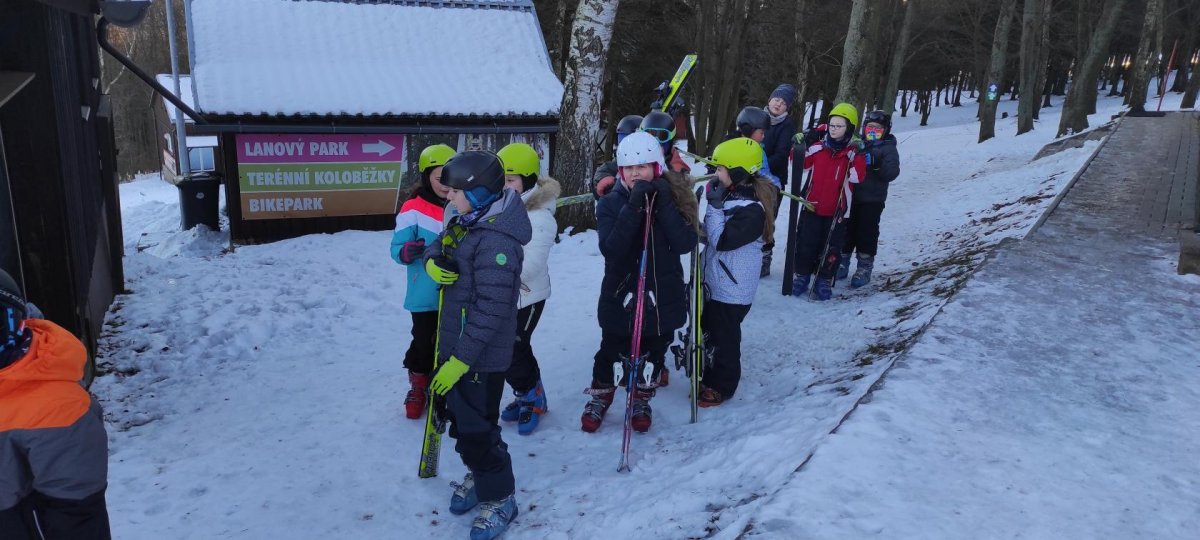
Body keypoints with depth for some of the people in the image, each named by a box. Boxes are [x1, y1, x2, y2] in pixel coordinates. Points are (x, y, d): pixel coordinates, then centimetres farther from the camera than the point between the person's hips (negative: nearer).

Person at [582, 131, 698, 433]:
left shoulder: (671, 198, -4)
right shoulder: (611, 203, -7)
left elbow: (686, 244, -17)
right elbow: (611, 249, -22)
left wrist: (663, 206, -26)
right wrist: (634, 207, -30)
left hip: (662, 295, 1)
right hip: (620, 294, -1)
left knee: (653, 352, 15)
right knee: (611, 350, 12)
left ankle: (641, 398, 41)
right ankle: (601, 394, 40)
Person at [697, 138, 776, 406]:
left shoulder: (752, 209, -23)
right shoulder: (731, 196, 7)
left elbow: (721, 240, -26)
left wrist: (714, 206, -23)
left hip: (732, 289, -9)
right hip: (715, 282, 9)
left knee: (725, 339, 5)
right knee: (710, 332, 21)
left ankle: (722, 387, 21)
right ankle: (712, 379, 37)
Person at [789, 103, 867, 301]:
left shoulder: (854, 151, -5)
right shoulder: (818, 145, -1)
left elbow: (857, 177, -17)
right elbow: (800, 166, 6)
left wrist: (858, 156, -27)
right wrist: (799, 148, -9)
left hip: (837, 209, -1)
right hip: (813, 205, 2)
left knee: (831, 247, 6)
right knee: (805, 242, 7)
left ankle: (824, 280, 19)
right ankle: (801, 275, 22)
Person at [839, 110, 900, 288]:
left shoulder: (888, 148, 0)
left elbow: (892, 173, -12)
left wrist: (875, 164, -27)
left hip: (872, 199, -4)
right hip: (851, 196, 4)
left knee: (867, 232, -1)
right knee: (847, 229, 8)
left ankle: (864, 268, 9)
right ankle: (842, 263, 20)